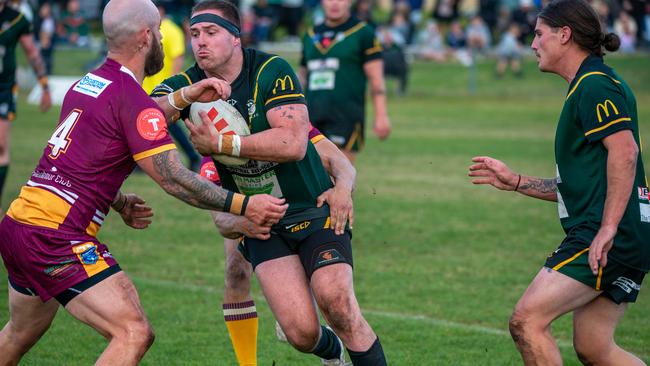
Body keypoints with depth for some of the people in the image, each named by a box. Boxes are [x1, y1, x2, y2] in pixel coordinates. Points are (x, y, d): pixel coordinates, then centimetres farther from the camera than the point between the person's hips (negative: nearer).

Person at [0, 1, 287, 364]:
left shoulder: (85, 84, 14)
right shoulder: (132, 99, -13)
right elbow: (174, 178, -16)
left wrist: (119, 202, 17)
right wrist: (244, 206, -10)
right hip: (56, 238, -10)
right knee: (135, 333, -15)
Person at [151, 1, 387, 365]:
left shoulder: (272, 71, -13)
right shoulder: (188, 85, -2)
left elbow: (293, 143, -25)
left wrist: (220, 144, -26)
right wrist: (185, 96, -37)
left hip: (314, 211, -2)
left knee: (336, 301, -25)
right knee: (301, 332, -11)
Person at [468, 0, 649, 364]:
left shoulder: (595, 85, -9)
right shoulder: (589, 86, 23)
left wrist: (608, 229, -28)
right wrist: (515, 181, 27)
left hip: (608, 240, -11)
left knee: (527, 320, -13)